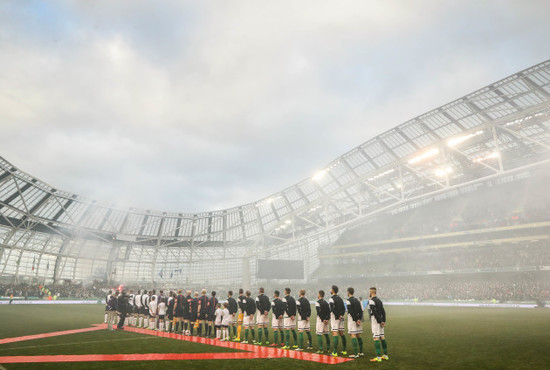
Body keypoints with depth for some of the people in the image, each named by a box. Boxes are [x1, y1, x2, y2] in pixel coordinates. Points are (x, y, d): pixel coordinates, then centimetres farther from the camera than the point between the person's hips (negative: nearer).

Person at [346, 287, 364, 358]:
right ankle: (360, 352, 20)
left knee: (353, 335, -8)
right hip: (357, 319, 8)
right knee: (358, 335, 14)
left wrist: (356, 320, -13)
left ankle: (355, 354, -11)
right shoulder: (357, 300, 14)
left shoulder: (348, 301, -10)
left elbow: (351, 312, -16)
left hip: (352, 319, -8)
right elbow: (361, 311, 9)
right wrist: (359, 319, 4)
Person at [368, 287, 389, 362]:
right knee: (382, 337, 13)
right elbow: (383, 312, 12)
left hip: (375, 320, -9)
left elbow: (375, 313, -19)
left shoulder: (371, 301, -13)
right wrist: (383, 321, 8)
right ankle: (385, 355, 19)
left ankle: (378, 357, -12)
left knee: (376, 338, -9)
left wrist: (380, 322, -15)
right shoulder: (379, 300, 14)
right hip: (380, 320, 9)